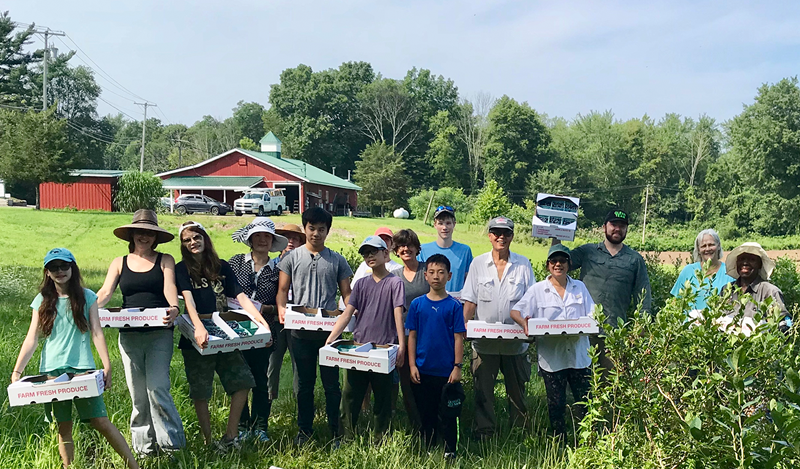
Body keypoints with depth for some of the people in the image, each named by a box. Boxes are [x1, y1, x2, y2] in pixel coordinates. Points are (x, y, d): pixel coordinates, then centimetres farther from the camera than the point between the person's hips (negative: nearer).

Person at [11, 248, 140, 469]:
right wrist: (17, 371, -8)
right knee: (63, 428, 6)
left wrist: (107, 366, -9)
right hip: (51, 371, 2)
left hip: (82, 369, -2)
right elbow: (32, 338, 3)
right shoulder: (42, 301, 7)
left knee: (101, 421, -5)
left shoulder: (87, 297, 4)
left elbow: (96, 333, 0)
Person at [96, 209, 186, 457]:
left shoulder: (165, 260, 7)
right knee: (138, 393, 6)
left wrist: (174, 308, -30)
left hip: (160, 333, -2)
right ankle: (144, 444, 17)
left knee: (157, 387, -11)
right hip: (129, 336, 3)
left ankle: (171, 442, 1)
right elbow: (105, 293, 2)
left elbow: (169, 287, -9)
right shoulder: (120, 263, 12)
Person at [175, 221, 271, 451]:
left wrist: (261, 320, -14)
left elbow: (240, 296, 0)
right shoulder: (182, 269, -2)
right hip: (197, 338, -3)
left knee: (242, 381, -2)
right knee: (200, 393, 2)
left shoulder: (222, 266, 8)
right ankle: (208, 442, 16)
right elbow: (188, 300, -18)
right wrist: (199, 328, -36)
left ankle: (230, 436, 9)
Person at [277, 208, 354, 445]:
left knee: (331, 383, 4)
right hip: (300, 331, 1)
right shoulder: (292, 257, 7)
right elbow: (283, 290, 5)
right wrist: (281, 309, -16)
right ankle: (304, 430, 24)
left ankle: (336, 432, 15)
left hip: (329, 330, 0)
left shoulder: (337, 260, 7)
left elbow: (346, 293, 6)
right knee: (304, 383, 11)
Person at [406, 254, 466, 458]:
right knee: (425, 413, 13)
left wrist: (457, 367, -7)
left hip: (446, 371, -2)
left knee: (446, 414, 7)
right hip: (422, 370, 2)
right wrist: (412, 365, -1)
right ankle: (426, 450, 27)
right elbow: (412, 336, 4)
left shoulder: (454, 305, -4)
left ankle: (450, 451, 21)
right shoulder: (417, 304, 1)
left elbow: (458, 338, -3)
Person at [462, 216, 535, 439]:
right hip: (484, 339, 0)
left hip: (515, 340, 0)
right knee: (483, 390, 6)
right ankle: (483, 434, 17)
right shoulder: (478, 264, 3)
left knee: (517, 390, 11)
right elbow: (470, 300, 3)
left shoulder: (523, 264, 3)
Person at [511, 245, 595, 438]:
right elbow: (515, 311, 0)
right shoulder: (538, 289, 4)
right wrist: (523, 322, -22)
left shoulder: (579, 287, 11)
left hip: (579, 355, 2)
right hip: (551, 356, -1)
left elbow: (593, 315, 9)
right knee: (556, 404, 7)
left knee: (585, 402, 4)